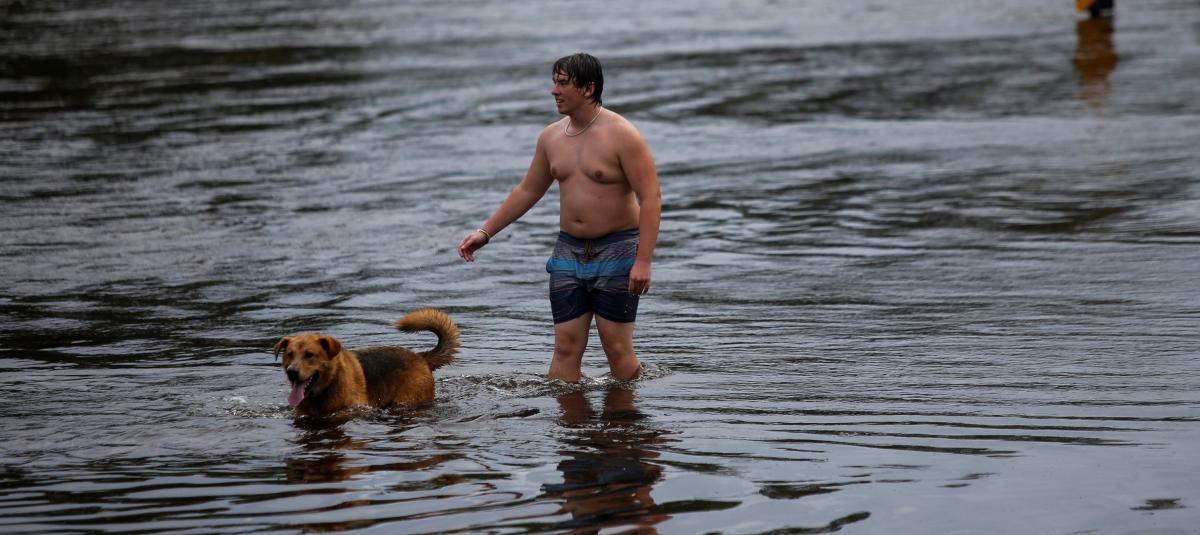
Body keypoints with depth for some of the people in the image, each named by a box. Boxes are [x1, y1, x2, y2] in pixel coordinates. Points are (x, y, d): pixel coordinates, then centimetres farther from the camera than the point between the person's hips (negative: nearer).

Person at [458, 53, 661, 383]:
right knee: (566, 347, 0)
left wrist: (643, 260, -23)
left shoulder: (622, 135, -12)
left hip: (617, 250, -5)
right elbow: (528, 191, 20)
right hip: (569, 251, 5)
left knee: (617, 349, -4)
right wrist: (486, 232, 16)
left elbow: (651, 198, -15)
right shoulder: (551, 137, 8)